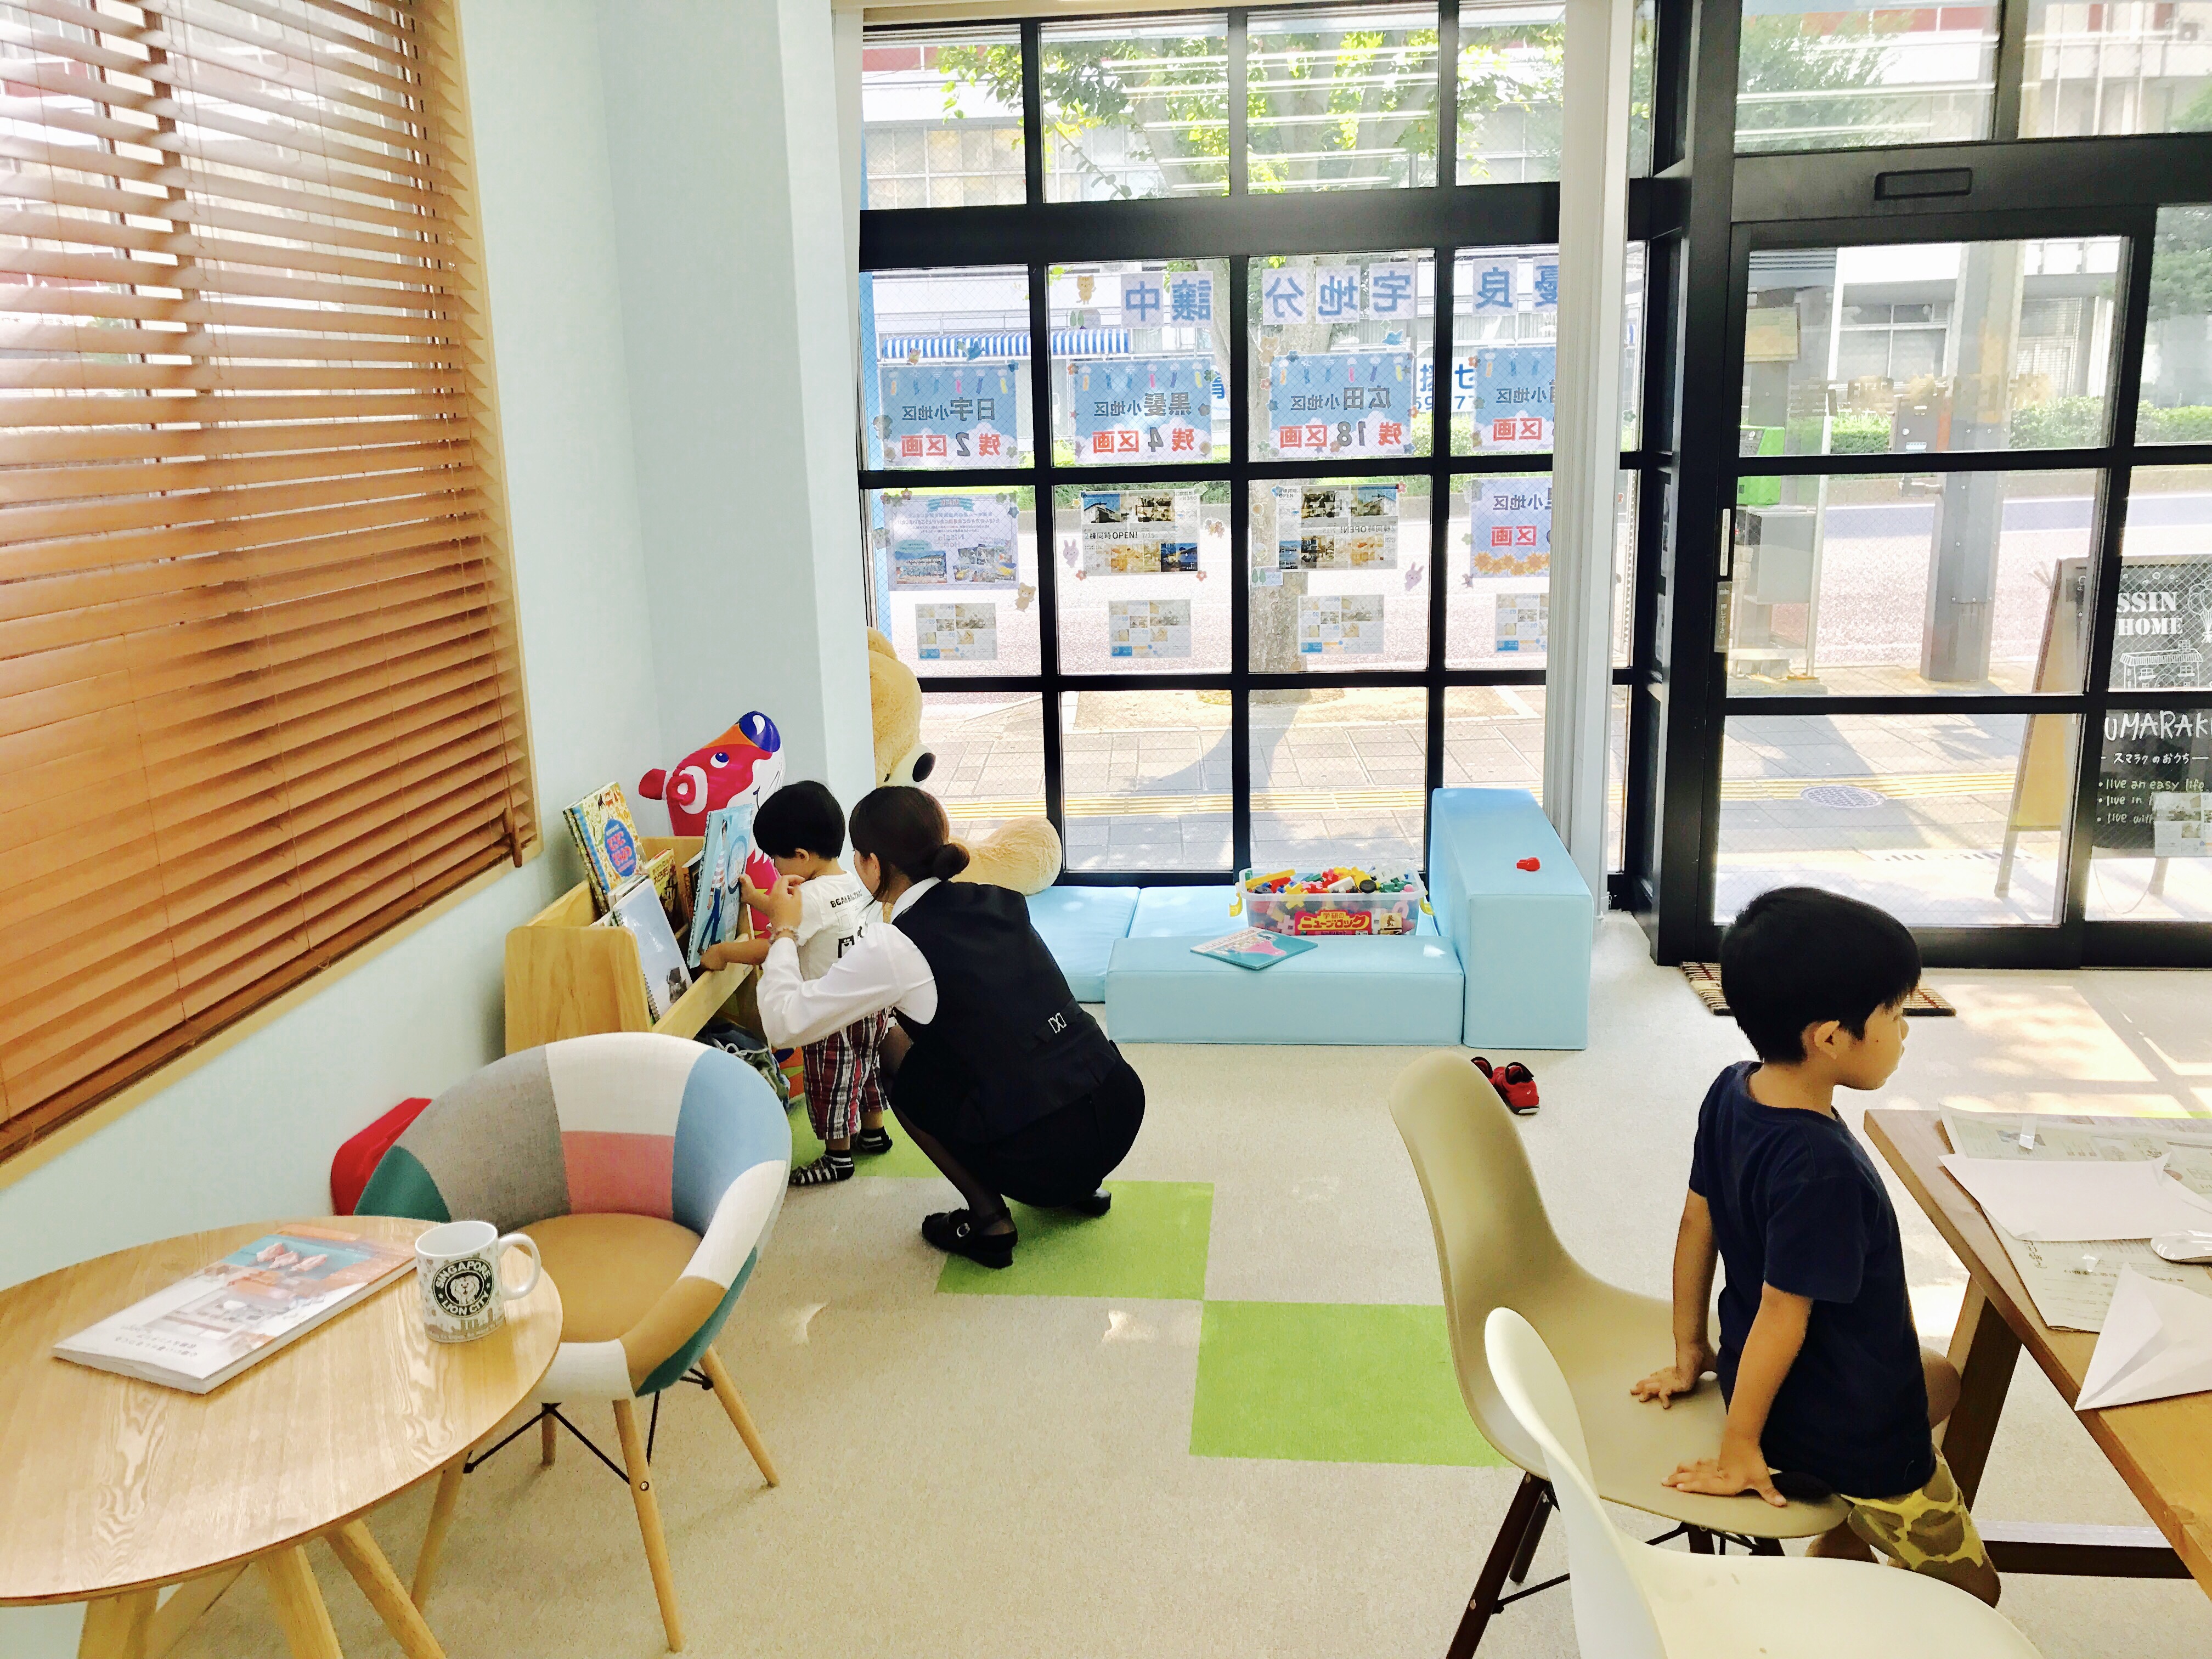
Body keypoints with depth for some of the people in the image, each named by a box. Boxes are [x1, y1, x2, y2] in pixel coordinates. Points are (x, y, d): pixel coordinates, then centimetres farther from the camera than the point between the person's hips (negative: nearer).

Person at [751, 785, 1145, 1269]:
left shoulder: (895, 949, -9)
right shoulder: (999, 901, 9)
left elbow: (785, 1021, -3)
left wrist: (783, 931, 12)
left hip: (1045, 1156, -6)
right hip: (1122, 1106, 6)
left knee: (894, 1049, 14)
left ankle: (987, 1218, 11)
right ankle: (1078, 1187, 26)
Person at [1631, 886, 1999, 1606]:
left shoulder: (1731, 1092, -10)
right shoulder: (1823, 1167, -34)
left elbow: (1697, 1224, 1)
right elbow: (1783, 1314, -26)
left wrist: (1690, 1353, 12)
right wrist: (1738, 1450, -15)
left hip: (1759, 1379, 7)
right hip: (1850, 1438, -7)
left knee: (1939, 1379, 34)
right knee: (1969, 1591, 16)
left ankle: (1837, 1556, 32)